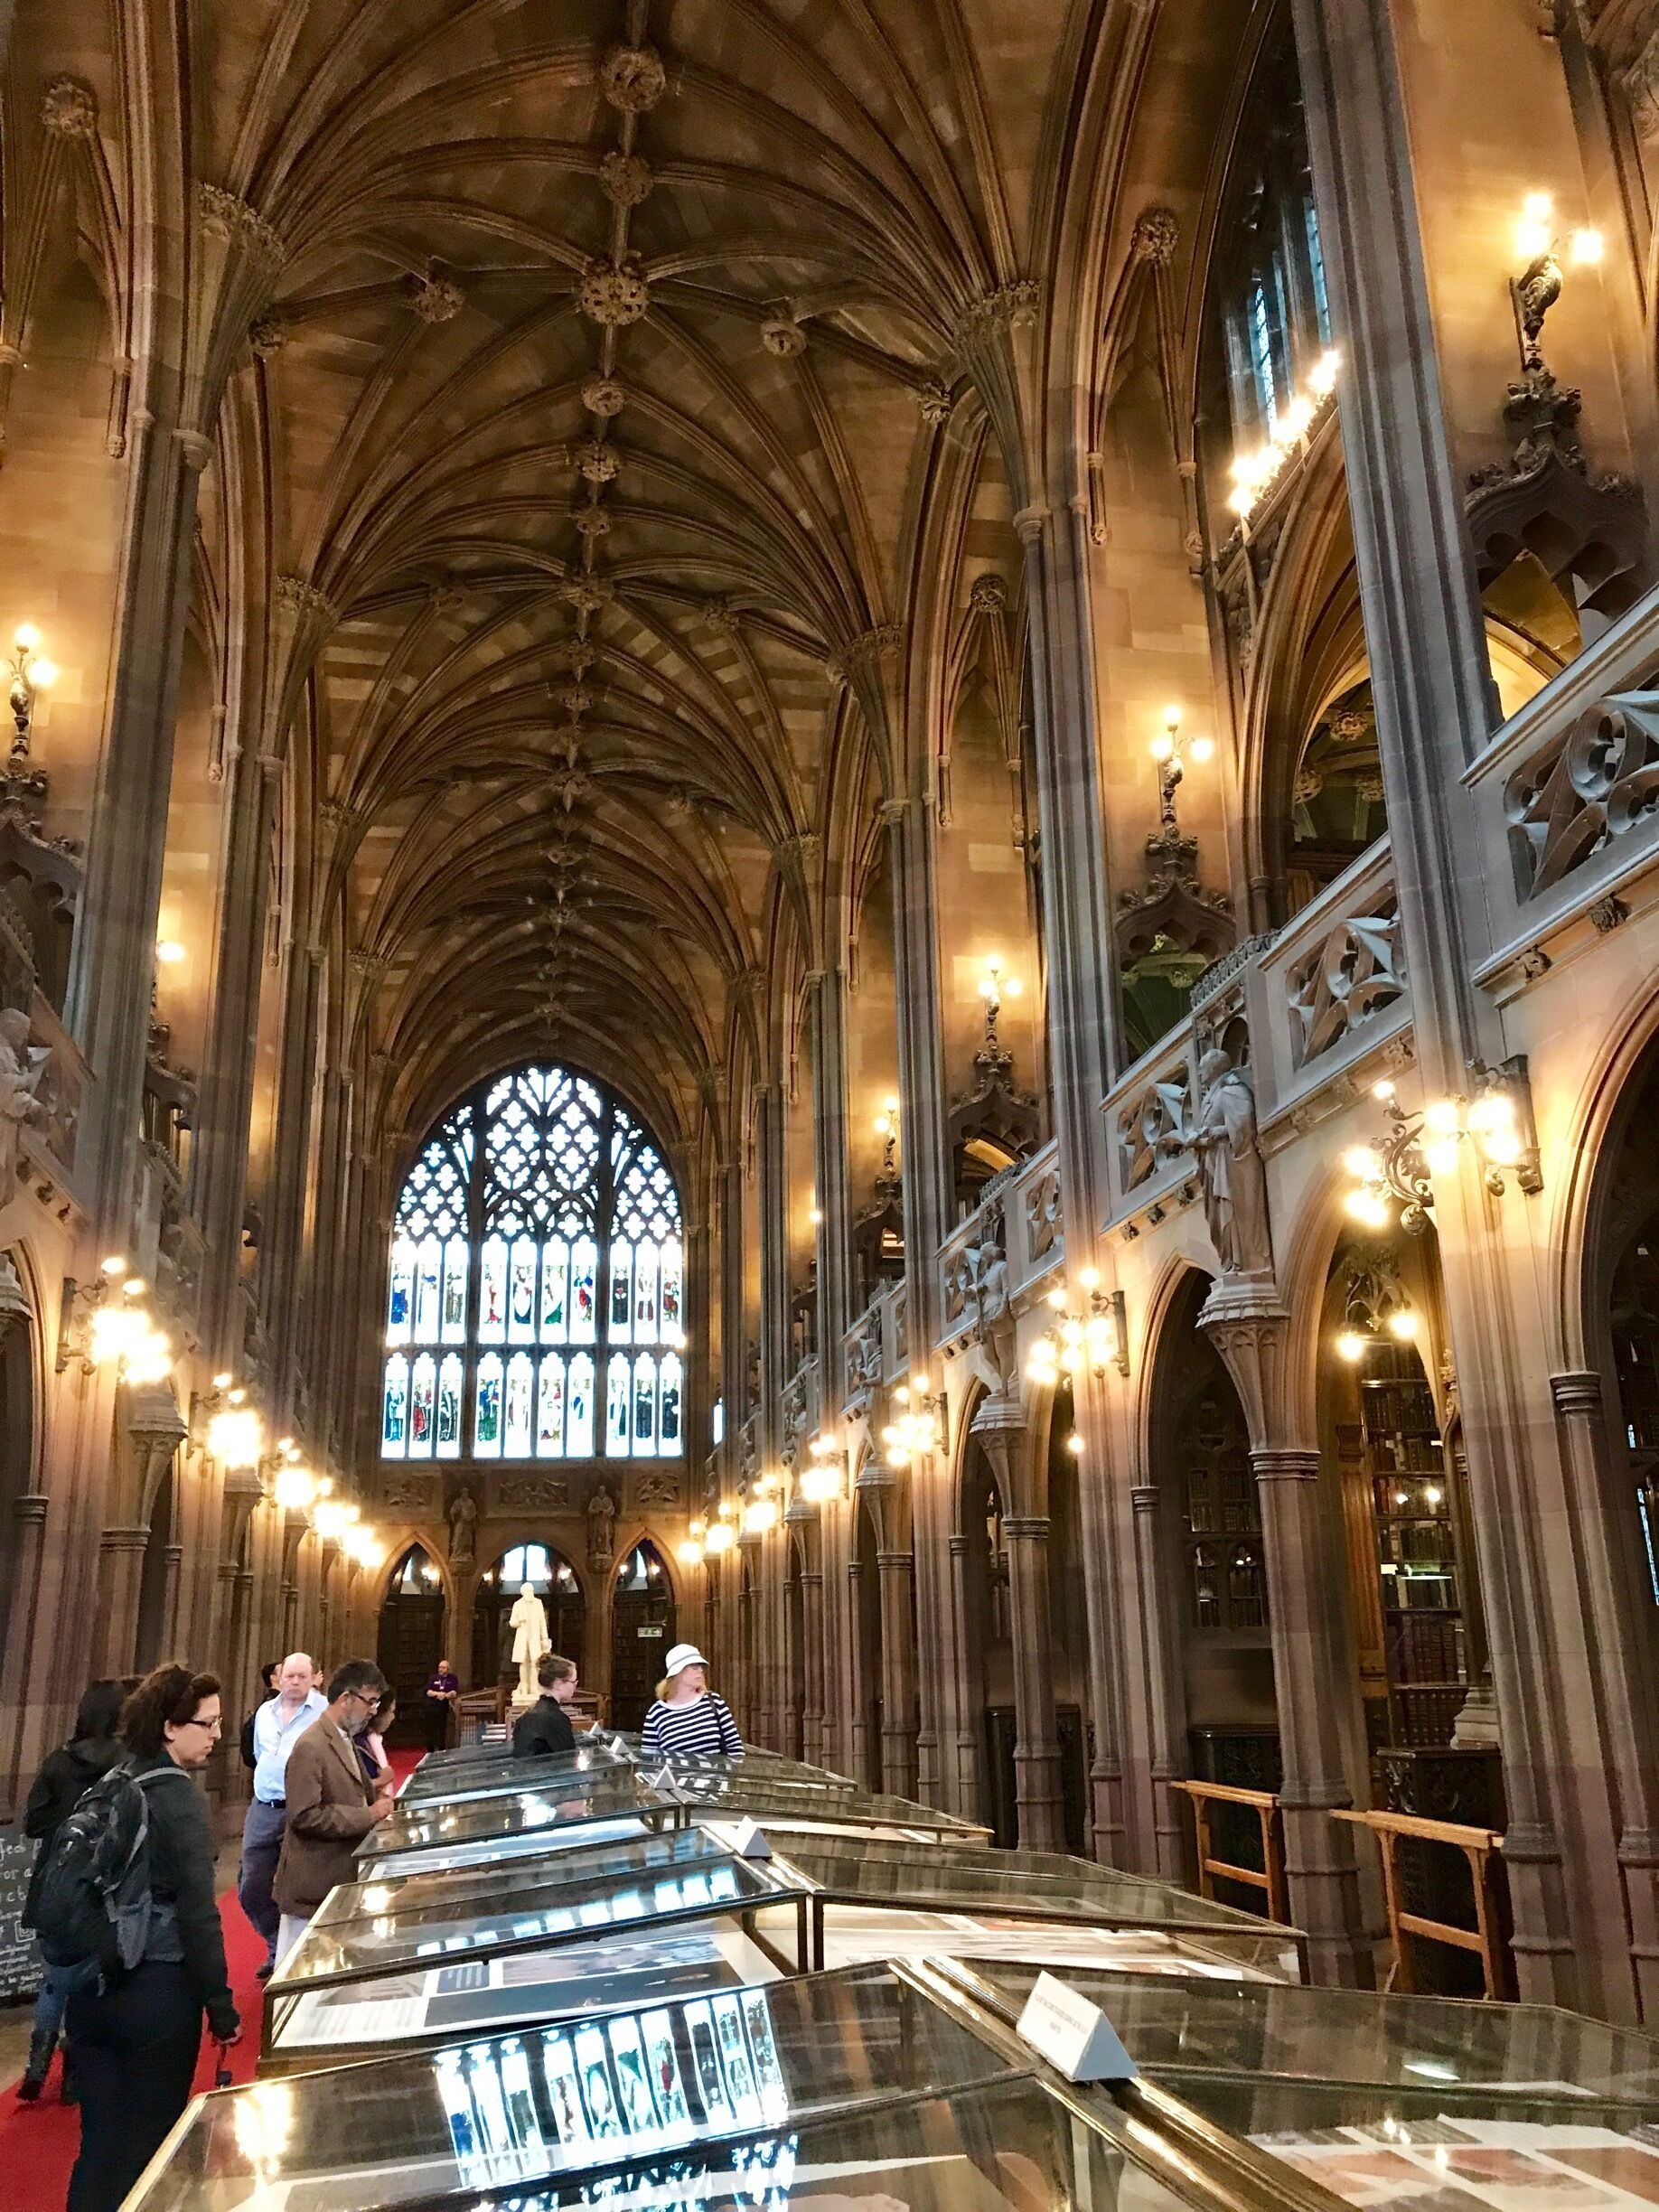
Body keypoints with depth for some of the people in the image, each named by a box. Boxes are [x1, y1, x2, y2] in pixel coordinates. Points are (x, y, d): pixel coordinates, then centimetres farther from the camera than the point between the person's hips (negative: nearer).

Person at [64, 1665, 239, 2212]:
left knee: (101, 2136, 17)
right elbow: (198, 1914, -18)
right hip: (156, 1992, -6)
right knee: (148, 2140, 9)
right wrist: (221, 2006, -11)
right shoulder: (180, 1800, -18)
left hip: (92, 1986, 6)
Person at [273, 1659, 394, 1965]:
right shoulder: (311, 1747, -20)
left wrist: (374, 1800, 6)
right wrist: (369, 1816, -21)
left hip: (340, 1880, 9)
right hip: (313, 1885, -9)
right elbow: (306, 1816, -25)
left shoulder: (344, 1740, 10)